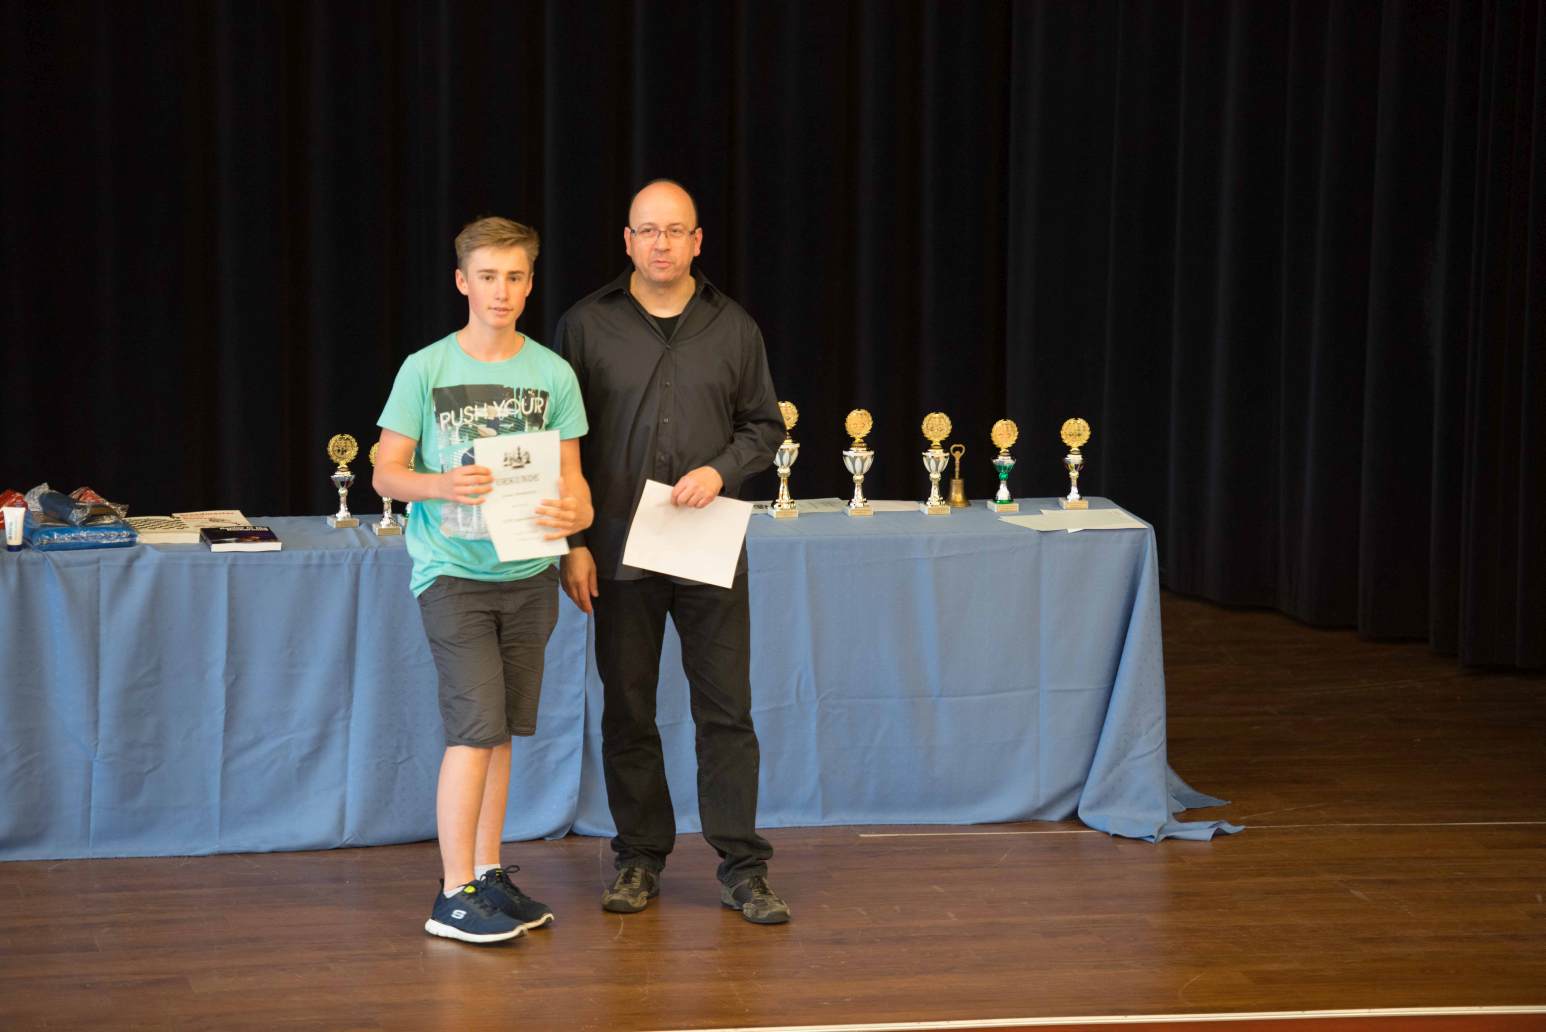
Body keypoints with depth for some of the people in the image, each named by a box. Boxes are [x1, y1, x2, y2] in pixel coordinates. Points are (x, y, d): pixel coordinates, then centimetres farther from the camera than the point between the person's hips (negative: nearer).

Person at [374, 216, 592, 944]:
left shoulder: (552, 373, 4)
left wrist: (575, 511, -18)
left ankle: (487, 874, 23)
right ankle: (454, 896, -3)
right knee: (477, 727, -10)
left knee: (501, 729, 11)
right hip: (451, 571, -4)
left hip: (527, 572, 4)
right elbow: (386, 473, -2)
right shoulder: (426, 370, -4)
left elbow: (569, 473, 5)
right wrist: (444, 486, -23)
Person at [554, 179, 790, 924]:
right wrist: (571, 543, -3)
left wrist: (720, 471, -9)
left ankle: (741, 867, 7)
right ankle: (639, 858, 18)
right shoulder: (587, 326, 2)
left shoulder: (733, 328, 6)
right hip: (618, 555, 0)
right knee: (627, 712, 7)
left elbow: (765, 427, 11)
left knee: (726, 709, 0)